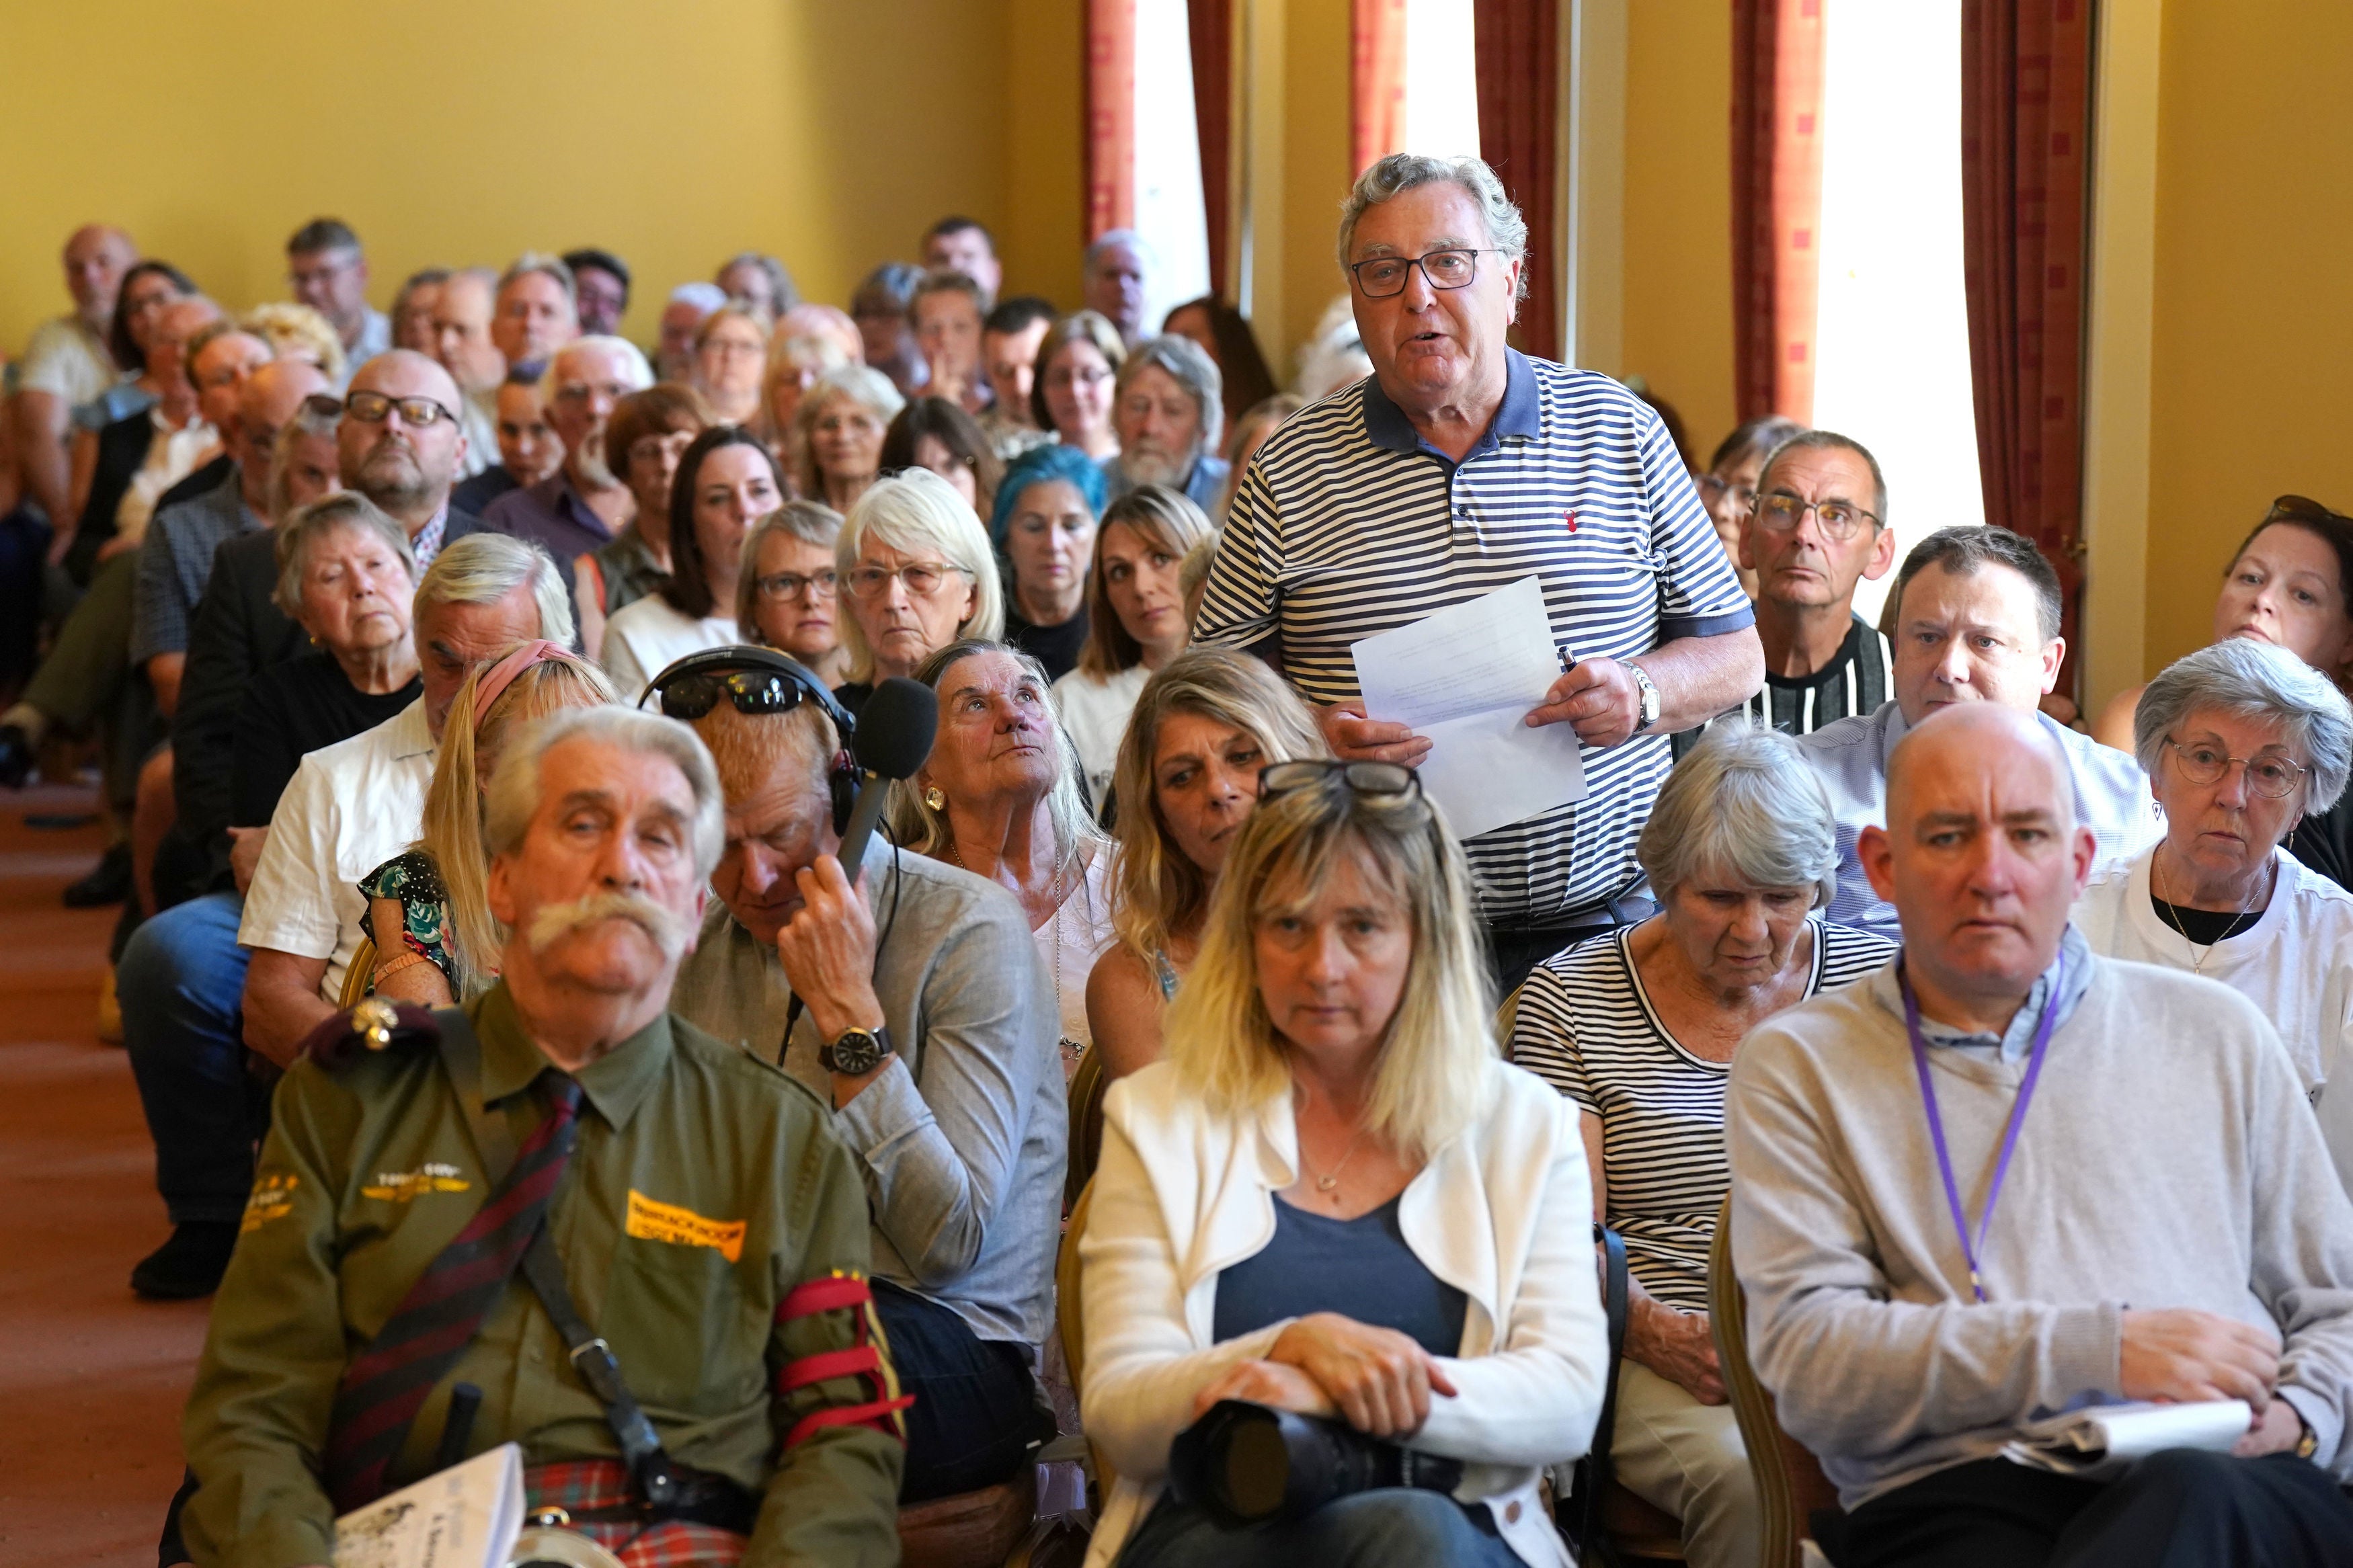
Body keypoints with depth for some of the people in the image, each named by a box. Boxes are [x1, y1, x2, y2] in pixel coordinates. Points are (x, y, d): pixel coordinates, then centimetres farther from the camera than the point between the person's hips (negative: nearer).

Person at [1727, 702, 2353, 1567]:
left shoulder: (2214, 1034, 22)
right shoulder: (1796, 1065, 13)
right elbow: (1806, 1356, -1)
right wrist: (2100, 1349, -10)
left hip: (2235, 1497, 2)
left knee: (2191, 1493, -39)